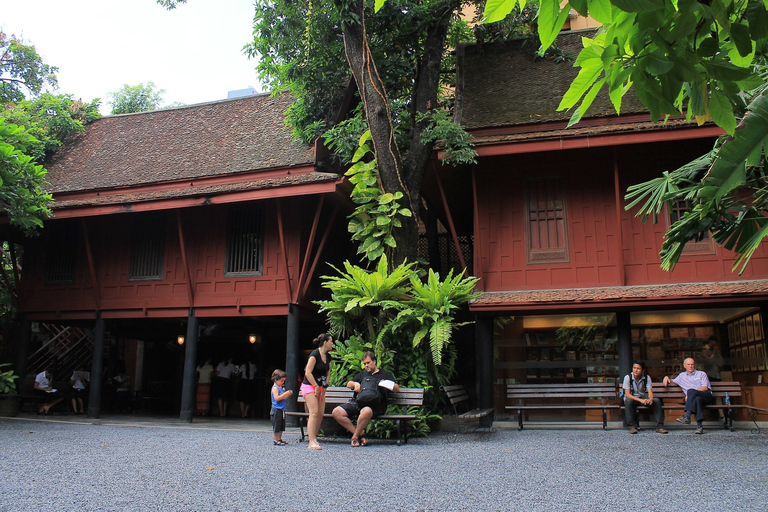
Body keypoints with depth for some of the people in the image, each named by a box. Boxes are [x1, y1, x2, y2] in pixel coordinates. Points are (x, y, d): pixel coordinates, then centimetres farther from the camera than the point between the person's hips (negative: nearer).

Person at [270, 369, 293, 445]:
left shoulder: (281, 388, 17)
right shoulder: (275, 388, -11)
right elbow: (276, 398, -21)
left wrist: (288, 394, 8)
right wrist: (285, 394, -23)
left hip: (282, 410, 9)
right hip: (276, 410, -9)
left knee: (281, 426, 12)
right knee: (276, 426, -4)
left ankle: (279, 439, 19)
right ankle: (276, 440, 1)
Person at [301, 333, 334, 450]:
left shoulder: (328, 357, 10)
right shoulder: (315, 354, -15)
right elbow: (308, 373, -17)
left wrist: (324, 386, 9)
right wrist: (316, 386, -12)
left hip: (320, 387, 8)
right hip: (309, 386, -8)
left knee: (321, 414, 2)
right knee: (314, 413, -17)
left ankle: (314, 437, 15)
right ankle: (311, 442, -18)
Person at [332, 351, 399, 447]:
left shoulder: (385, 374, 23)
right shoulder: (362, 374, 35)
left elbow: (397, 388, 11)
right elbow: (348, 384, 36)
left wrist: (387, 384, -9)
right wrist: (355, 384, 13)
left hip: (374, 405, -5)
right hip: (357, 402, 5)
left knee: (366, 411, -42)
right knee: (337, 412, -21)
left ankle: (355, 437, -20)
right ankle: (359, 435, -16)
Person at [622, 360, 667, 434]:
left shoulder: (647, 377, -5)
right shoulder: (628, 377, -16)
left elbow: (650, 392, -10)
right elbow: (627, 394, -22)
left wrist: (650, 399, -36)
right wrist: (640, 400, -37)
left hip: (643, 397, 3)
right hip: (632, 398, -3)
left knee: (657, 401, -24)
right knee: (628, 401, -38)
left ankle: (659, 426, -17)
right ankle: (632, 426, -28)